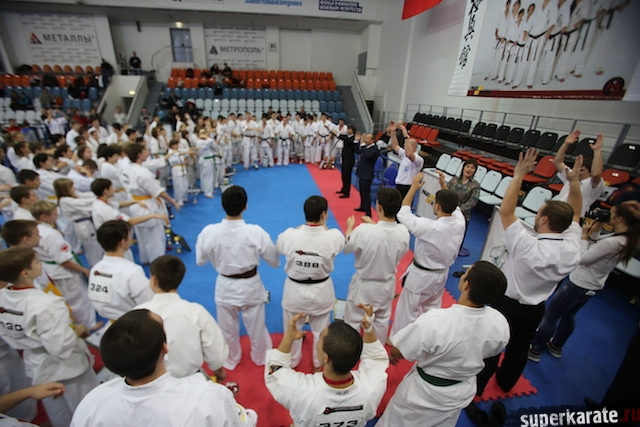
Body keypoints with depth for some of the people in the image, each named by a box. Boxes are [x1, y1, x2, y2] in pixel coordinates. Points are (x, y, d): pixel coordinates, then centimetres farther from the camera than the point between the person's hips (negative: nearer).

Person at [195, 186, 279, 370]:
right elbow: (274, 261, -11)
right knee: (256, 326, 24)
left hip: (225, 287, 1)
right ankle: (261, 357, 49)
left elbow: (200, 261, -4)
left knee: (228, 328, 27)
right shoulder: (256, 232, -25)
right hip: (251, 286, -1)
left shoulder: (209, 232, -22)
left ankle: (231, 360, 51)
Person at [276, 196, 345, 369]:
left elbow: (279, 247, 2)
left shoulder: (289, 235, -22)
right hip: (321, 291, 0)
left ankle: (291, 361, 51)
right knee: (320, 330, 26)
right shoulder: (334, 237, -23)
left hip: (294, 290, 0)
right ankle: (320, 362, 51)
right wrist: (323, 226, 6)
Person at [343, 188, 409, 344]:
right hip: (387, 284, 5)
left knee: (353, 321, 19)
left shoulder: (364, 231, -32)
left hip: (364, 285, -4)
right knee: (382, 320, 28)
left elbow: (346, 247, -13)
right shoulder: (403, 232, -19)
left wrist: (350, 227, 5)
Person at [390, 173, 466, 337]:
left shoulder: (429, 227, -33)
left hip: (420, 276, -7)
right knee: (432, 309, 27)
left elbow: (403, 214, -20)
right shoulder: (460, 223, -15)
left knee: (407, 310, 12)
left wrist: (413, 187, -13)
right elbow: (452, 206, 9)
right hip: (441, 275, 7)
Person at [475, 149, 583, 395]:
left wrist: (519, 176, -26)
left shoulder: (528, 246, -33)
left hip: (507, 305, -5)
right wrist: (574, 181, -4)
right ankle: (505, 382, 51)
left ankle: (476, 386, 34)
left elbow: (506, 211, -29)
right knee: (520, 349, 26)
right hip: (535, 309, 6)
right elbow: (574, 215, 1)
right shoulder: (572, 249, -14)